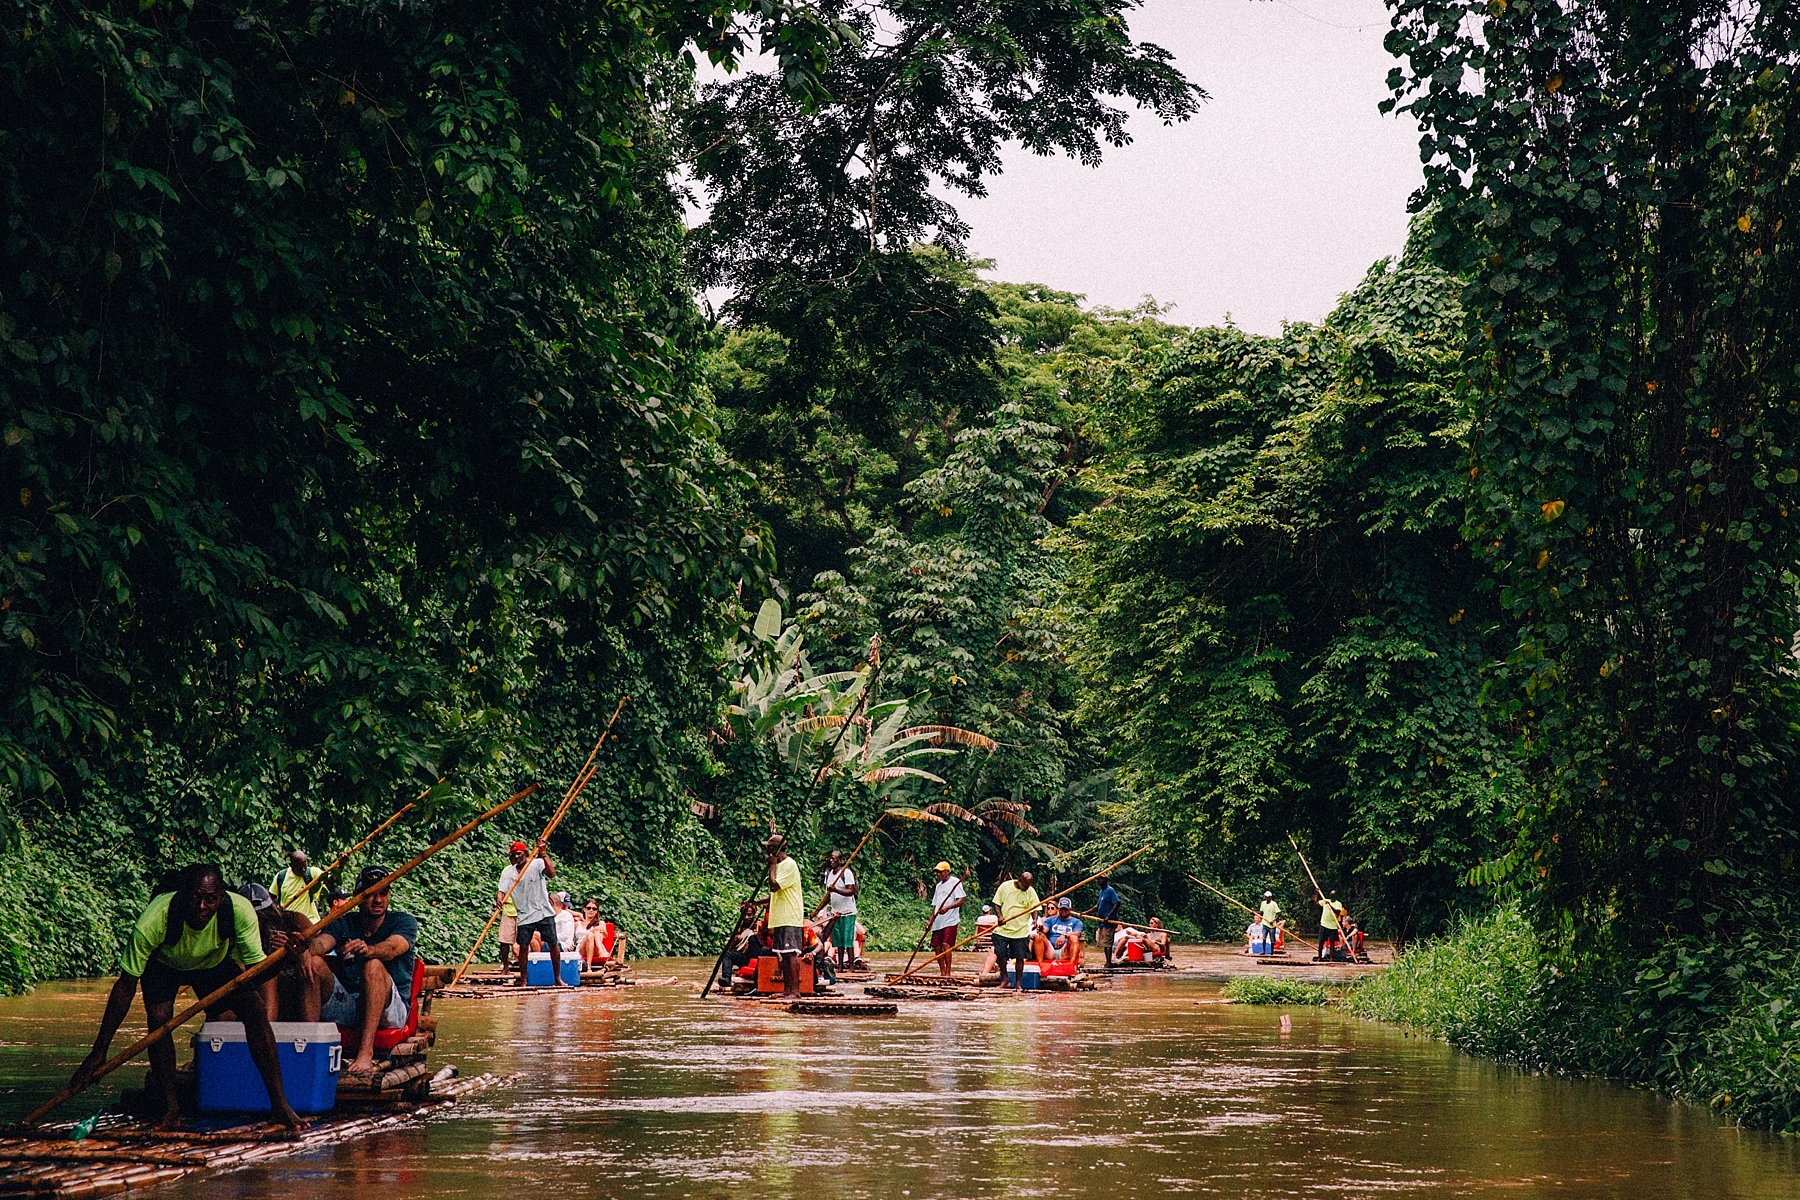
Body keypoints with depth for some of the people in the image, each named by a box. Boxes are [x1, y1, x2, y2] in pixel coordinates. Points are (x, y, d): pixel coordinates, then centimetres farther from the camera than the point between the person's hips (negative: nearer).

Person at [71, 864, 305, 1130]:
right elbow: (125, 987, -31)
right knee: (158, 1018, -26)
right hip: (163, 965, -1)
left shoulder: (240, 911, -35)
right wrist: (99, 1052, -30)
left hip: (216, 962, 1)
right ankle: (171, 1107, -9)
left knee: (255, 1008, -18)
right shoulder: (154, 921, -39)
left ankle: (279, 1103, -12)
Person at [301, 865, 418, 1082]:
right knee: (313, 962, -17)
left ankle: (365, 1053, -45)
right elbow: (322, 942, -13)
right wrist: (307, 949, -38)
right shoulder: (343, 924, 10)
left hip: (390, 1010, -3)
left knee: (373, 964, -33)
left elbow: (392, 947, -23)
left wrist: (367, 949, -46)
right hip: (347, 1007, 3)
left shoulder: (404, 922, 1)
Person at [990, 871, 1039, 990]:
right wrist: (1000, 916, -14)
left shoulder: (1031, 892, -1)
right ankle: (1004, 979, 20)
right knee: (1000, 955, 1)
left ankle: (1018, 983, 14)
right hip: (1003, 929, 0)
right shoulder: (1005, 886, -3)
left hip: (1021, 930, 0)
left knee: (1020, 957, 1)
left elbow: (1034, 909, 0)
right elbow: (997, 903, 2)